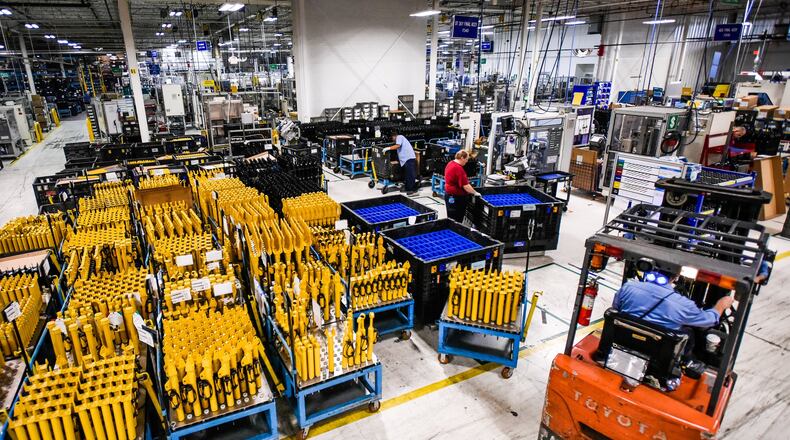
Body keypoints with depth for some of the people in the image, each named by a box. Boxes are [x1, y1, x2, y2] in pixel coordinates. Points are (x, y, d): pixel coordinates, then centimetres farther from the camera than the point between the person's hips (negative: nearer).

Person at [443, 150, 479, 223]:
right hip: (456, 197, -10)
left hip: (449, 194, 10)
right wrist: (475, 193, -11)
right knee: (456, 220, -2)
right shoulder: (458, 168, -23)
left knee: (451, 218, 16)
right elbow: (465, 185, -24)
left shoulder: (450, 163, 8)